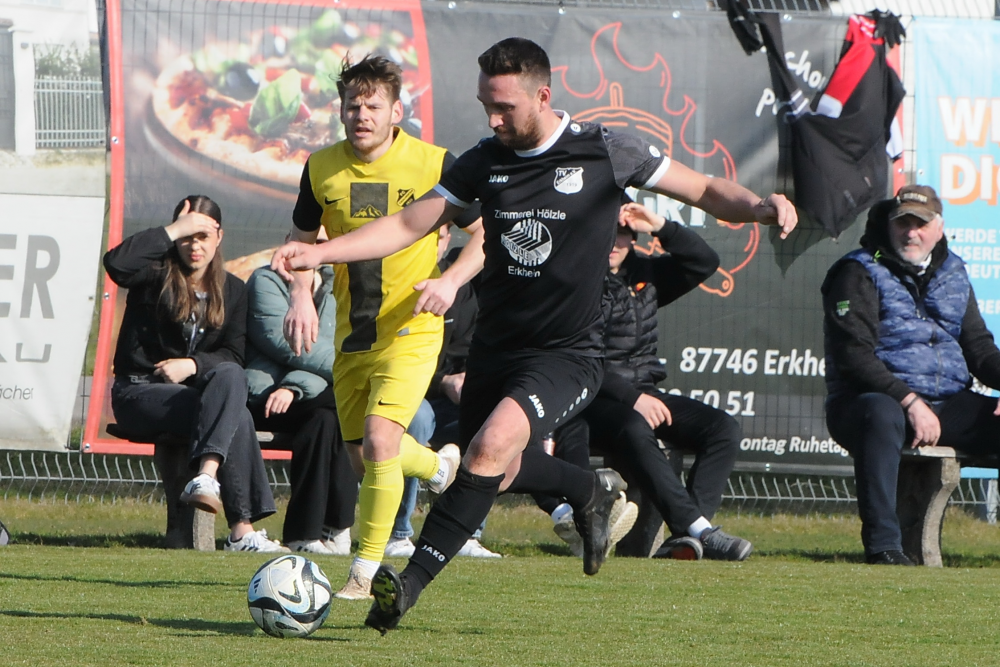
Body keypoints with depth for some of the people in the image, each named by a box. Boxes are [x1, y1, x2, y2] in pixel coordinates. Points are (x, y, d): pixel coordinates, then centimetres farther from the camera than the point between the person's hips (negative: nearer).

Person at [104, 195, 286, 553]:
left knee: (230, 376, -33)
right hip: (138, 393, -4)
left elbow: (233, 356, 2)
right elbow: (116, 262, -24)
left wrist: (192, 365, -17)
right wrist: (173, 231, -19)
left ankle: (207, 476, -44)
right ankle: (242, 529, -40)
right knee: (235, 416, -30)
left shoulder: (232, 290, 11)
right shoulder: (156, 276, 0)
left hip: (194, 390, 4)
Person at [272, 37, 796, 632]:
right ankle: (593, 490, 46)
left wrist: (759, 206, -22)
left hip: (569, 354, -6)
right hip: (495, 348, 6)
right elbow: (409, 225, 5)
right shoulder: (486, 162, 1)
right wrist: (320, 252, -6)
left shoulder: (604, 152, -9)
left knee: (493, 445, -28)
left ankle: (413, 580, -28)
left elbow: (705, 190, -1)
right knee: (498, 472, 15)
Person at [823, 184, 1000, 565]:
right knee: (882, 415, -41)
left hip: (947, 405, 6)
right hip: (872, 399, -6)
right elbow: (854, 356, -14)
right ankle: (882, 545, -43)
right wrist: (910, 402, -25)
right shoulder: (860, 274, -3)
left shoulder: (952, 273, 17)